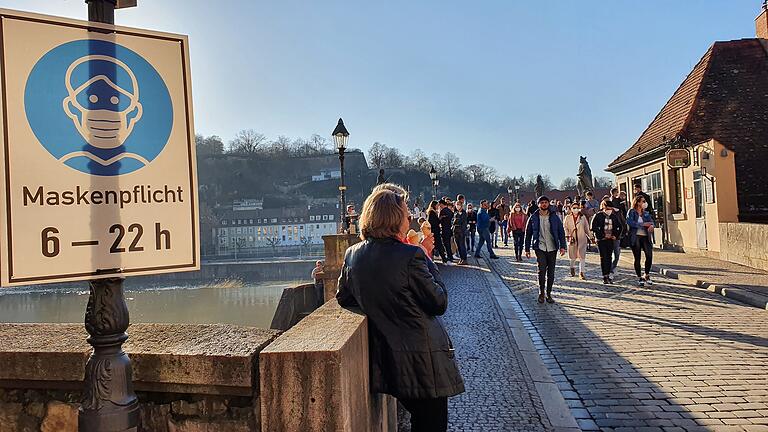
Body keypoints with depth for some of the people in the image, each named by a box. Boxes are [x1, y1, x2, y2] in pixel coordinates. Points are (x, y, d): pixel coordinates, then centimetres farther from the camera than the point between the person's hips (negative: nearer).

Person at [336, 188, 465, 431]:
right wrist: (426, 258, -4)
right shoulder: (411, 256, -20)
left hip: (384, 361, 7)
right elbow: (440, 303, -12)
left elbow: (343, 299, 12)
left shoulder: (353, 254, 0)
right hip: (422, 362, -6)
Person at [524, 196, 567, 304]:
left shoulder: (554, 217, 5)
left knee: (551, 272, 7)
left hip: (552, 248, 2)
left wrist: (562, 246, -5)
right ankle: (541, 293, 2)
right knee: (542, 269, -15)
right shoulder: (533, 218, 2)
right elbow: (528, 234, 7)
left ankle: (549, 294, 19)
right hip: (540, 248, -2)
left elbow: (561, 232, 5)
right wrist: (527, 249, 5)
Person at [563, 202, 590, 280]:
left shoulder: (583, 217, 5)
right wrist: (568, 236, -10)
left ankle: (581, 272, 1)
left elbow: (587, 228, 12)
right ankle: (572, 267, 39)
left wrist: (590, 236, 12)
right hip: (572, 239, 0)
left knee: (582, 256, -5)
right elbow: (565, 228, 2)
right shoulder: (568, 218, 2)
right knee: (573, 256, 9)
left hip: (582, 239, 0)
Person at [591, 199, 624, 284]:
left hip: (611, 239, 4)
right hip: (602, 240, -4)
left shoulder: (614, 216, 8)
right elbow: (594, 227, -9)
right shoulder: (598, 216, -5)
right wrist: (601, 235, -13)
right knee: (604, 257, -4)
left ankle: (608, 275, 15)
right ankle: (605, 276, -2)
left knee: (609, 258, 7)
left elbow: (620, 227, 17)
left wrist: (616, 236, 6)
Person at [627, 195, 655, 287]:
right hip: (635, 237, -4)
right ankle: (639, 277, 13)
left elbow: (651, 221, 5)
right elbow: (629, 222, -13)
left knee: (649, 256, -10)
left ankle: (647, 275, 11)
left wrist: (651, 225, -19)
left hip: (645, 237, 4)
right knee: (637, 258, 1)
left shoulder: (646, 213, 17)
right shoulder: (631, 212, 2)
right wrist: (643, 224, -15)